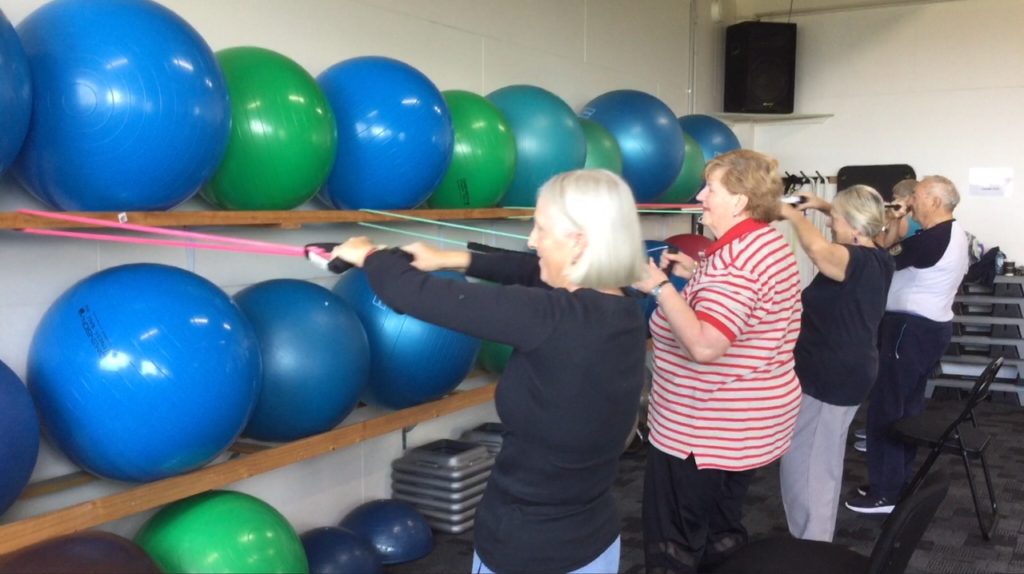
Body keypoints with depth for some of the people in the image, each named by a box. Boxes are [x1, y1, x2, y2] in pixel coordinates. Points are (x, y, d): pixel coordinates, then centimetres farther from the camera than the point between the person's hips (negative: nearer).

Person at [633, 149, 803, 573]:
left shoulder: (735, 257, -24)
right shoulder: (767, 244, 8)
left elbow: (704, 346, -33)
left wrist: (660, 287, -24)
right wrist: (697, 275, 12)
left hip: (706, 427, -10)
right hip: (746, 421, 10)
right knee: (721, 529, 23)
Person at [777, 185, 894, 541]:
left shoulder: (855, 262, -23)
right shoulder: (878, 258, 5)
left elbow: (818, 248, -44)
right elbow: (853, 222, 27)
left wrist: (793, 215, -26)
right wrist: (825, 207, 15)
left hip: (828, 376, -11)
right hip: (848, 371, 11)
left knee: (802, 465, -3)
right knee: (822, 464, 22)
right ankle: (819, 540, 36)